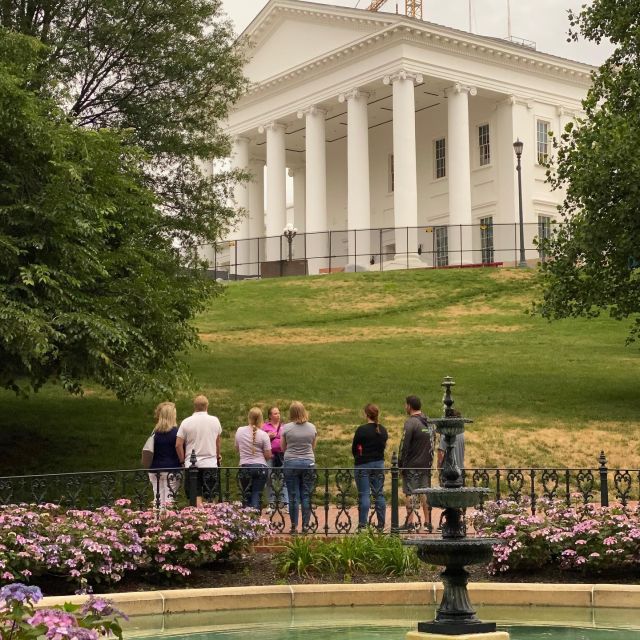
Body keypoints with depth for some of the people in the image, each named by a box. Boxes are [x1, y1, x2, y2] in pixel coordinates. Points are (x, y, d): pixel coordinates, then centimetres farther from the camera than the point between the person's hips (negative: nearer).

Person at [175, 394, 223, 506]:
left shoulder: (186, 422, -2)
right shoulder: (215, 421, 2)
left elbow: (178, 445, -5)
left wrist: (182, 460, 7)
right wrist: (218, 456, 32)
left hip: (192, 464, 0)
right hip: (210, 463, 0)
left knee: (196, 497, 1)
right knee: (210, 499, 4)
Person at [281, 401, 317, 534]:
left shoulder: (286, 428, -6)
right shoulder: (312, 428, 0)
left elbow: (283, 448, 4)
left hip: (291, 463, -1)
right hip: (308, 463, 2)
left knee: (293, 496, 3)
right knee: (306, 496, 6)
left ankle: (294, 526, 5)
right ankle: (305, 526, 7)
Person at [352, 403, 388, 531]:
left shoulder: (361, 430, -14)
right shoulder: (383, 430, 4)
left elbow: (354, 448, -6)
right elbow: (384, 445, 11)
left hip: (363, 464, -5)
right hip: (379, 463, 5)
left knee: (364, 495, -2)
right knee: (379, 494, 8)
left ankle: (363, 524, -3)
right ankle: (381, 524, 10)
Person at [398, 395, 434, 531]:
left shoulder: (410, 422, -14)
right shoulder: (428, 422, 10)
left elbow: (404, 445, -15)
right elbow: (432, 443, 15)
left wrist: (400, 463, -7)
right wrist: (429, 461, 18)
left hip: (411, 465, -7)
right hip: (426, 464, 7)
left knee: (409, 493, -1)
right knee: (425, 492, 11)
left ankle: (410, 522, -2)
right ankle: (427, 522, 13)